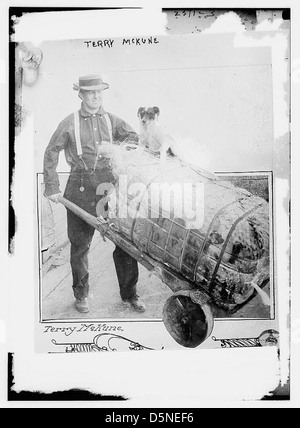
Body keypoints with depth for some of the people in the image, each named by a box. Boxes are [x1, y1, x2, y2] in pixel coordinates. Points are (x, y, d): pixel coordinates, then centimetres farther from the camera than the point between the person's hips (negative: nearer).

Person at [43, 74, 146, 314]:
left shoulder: (111, 120, 13)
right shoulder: (71, 123, 5)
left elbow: (133, 138, 1)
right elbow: (51, 153, 6)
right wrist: (52, 187, 1)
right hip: (81, 188, -2)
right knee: (80, 244, 6)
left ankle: (129, 294, 17)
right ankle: (81, 295, 25)